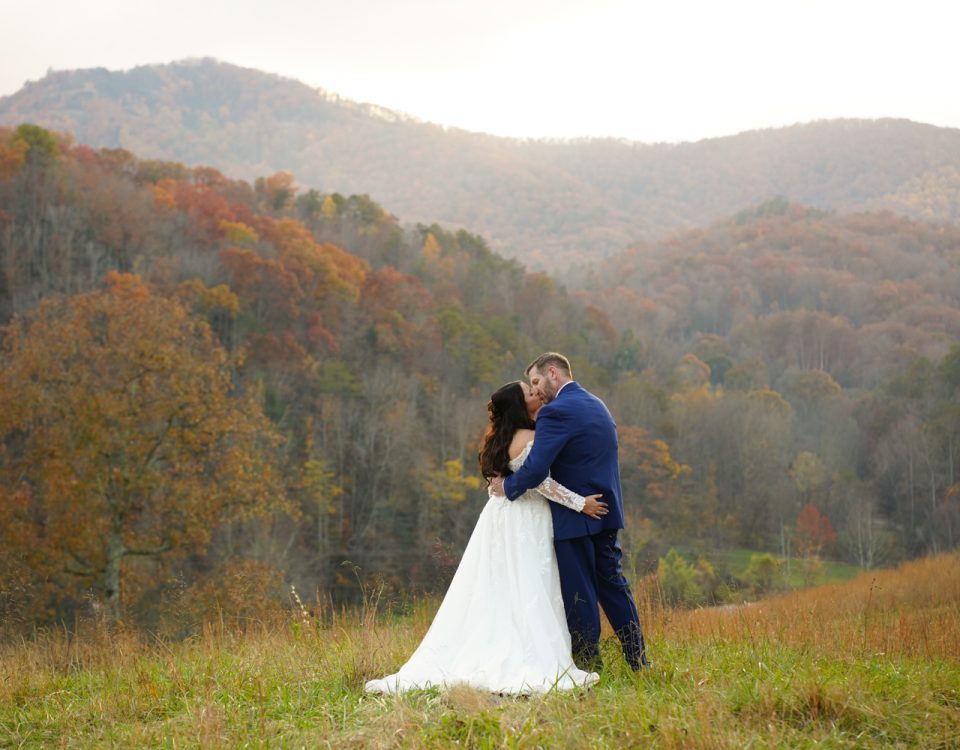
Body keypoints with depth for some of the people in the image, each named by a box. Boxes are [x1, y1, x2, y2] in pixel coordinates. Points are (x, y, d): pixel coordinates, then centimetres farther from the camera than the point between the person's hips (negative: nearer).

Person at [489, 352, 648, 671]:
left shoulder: (557, 412, -16)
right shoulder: (597, 405, 14)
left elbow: (535, 470, -24)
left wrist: (507, 486, -6)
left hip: (574, 519, -8)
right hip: (607, 513, 9)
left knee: (578, 594, 1)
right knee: (612, 584, 15)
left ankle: (588, 665, 8)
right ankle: (639, 660, 19)